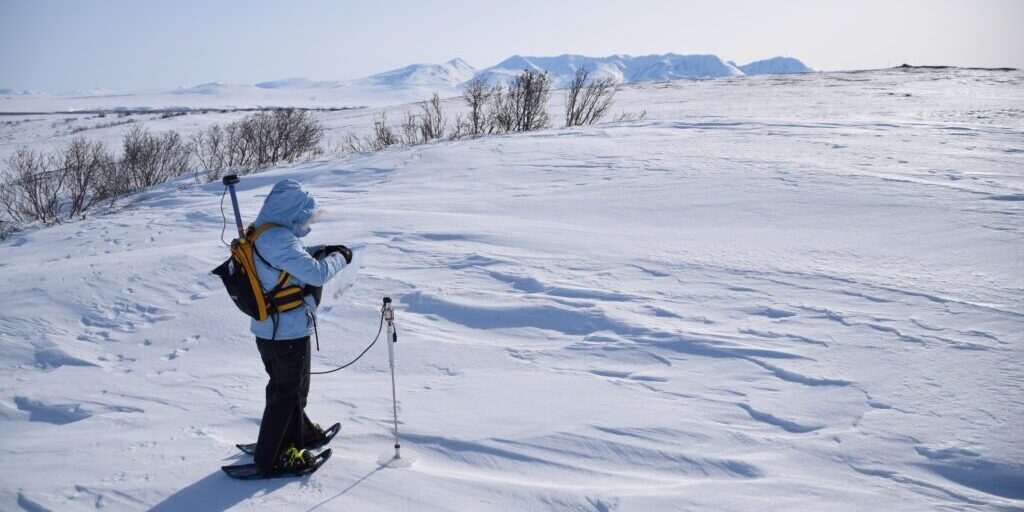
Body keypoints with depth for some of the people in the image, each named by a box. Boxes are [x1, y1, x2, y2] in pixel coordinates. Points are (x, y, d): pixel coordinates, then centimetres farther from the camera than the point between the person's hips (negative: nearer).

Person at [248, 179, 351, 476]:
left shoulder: (260, 234, 5)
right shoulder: (278, 239, -26)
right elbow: (316, 273, -27)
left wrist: (321, 251, 6)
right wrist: (339, 258, -10)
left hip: (267, 327, 10)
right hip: (288, 332, -10)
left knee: (292, 386, 26)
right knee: (287, 392, 6)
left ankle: (297, 433, 45)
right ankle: (270, 458, 17)